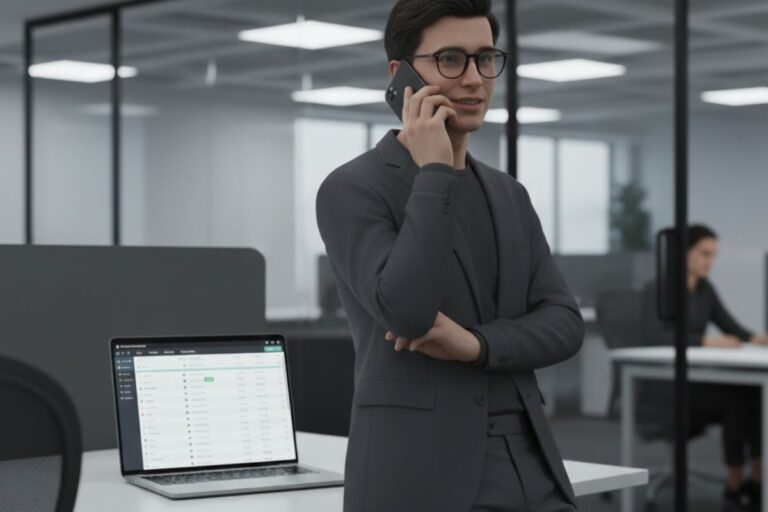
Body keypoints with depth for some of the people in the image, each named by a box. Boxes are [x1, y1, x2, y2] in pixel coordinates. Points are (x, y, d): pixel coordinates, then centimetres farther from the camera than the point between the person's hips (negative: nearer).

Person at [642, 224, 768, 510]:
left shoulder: (705, 289, 11)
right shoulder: (656, 290, -11)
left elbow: (732, 328, 9)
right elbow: (656, 337, -27)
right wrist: (706, 341, -36)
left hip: (697, 378, 7)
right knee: (736, 398, -29)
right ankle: (735, 483, -14)